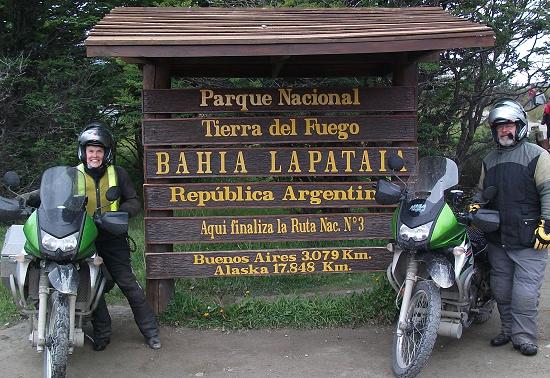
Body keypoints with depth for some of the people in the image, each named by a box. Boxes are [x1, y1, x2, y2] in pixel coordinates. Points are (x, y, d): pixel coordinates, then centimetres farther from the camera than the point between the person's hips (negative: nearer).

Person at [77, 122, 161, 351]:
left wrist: (121, 212, -16)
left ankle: (150, 331, 6)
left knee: (128, 283, -3)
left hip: (113, 239, -1)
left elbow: (134, 201, 2)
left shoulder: (117, 173, 2)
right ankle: (101, 332, 21)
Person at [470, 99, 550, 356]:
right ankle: (508, 329, 24)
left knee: (525, 290, -7)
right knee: (501, 288, 12)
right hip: (497, 238, 6)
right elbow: (482, 190, 27)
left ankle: (524, 337, 3)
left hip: (529, 238, -6)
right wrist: (474, 207, 6)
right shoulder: (489, 160, 18)